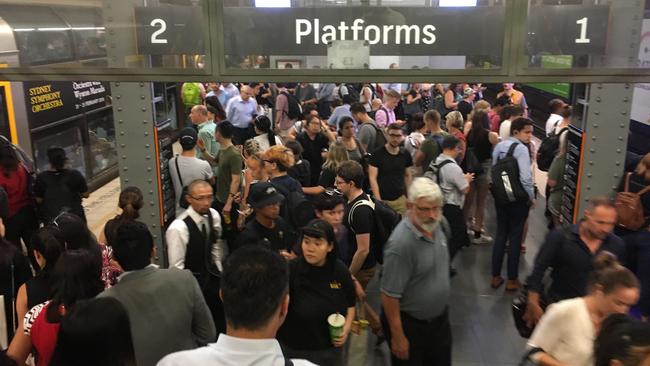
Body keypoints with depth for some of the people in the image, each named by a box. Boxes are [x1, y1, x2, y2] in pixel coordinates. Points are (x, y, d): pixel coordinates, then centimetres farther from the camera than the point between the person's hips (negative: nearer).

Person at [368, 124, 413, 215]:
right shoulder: (377, 154, -6)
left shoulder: (405, 154, 6)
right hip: (382, 199, -3)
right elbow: (372, 178, -8)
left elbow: (407, 176, 15)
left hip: (401, 199, 3)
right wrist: (378, 200, -14)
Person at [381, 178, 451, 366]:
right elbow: (389, 295, -24)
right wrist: (398, 337, -19)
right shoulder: (401, 243, -30)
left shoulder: (436, 225, -6)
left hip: (441, 318, 7)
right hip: (410, 324, -7)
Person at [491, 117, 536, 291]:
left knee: (500, 234, 14)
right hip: (518, 199, -6)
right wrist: (531, 197, -9)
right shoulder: (521, 149, -18)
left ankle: (495, 276, 21)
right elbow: (525, 178, -23)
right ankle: (512, 280, 15)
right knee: (515, 237, 5)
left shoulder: (499, 146, 4)